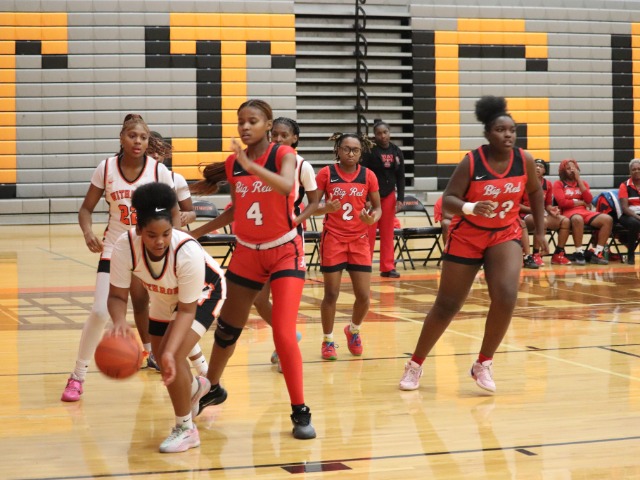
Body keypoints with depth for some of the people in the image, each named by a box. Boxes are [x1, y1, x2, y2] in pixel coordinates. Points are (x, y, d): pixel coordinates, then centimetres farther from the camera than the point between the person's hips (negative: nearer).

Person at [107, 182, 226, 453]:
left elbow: (187, 309, -33)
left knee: (172, 357, -23)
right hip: (164, 297, 5)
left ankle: (186, 429, -2)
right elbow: (117, 296, -26)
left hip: (204, 293, -5)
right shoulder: (125, 246, -34)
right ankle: (194, 387, 56)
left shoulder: (188, 252, -41)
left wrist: (170, 351, -44)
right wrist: (119, 322, -49)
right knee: (161, 357, 20)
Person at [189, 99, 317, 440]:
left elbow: (286, 186, -36)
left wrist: (250, 165, -46)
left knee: (284, 333, -16)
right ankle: (212, 389, 40)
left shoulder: (283, 154, -14)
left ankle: (300, 413, -5)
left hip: (285, 252, -5)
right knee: (226, 329, 15)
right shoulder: (232, 163, -1)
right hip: (247, 254, 5)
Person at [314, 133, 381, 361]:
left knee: (363, 296, 0)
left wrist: (372, 218, -16)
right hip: (333, 239, -2)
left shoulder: (368, 175, 0)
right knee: (331, 294, -2)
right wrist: (326, 208, -24)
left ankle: (353, 330, 29)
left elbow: (377, 207, 7)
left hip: (359, 240, 2)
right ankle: (328, 340, 16)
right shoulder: (326, 173, -5)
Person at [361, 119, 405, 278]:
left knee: (388, 233, 7)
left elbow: (400, 177, 9)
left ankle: (387, 267, 12)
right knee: (369, 233, -3)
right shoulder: (370, 151, -9)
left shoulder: (397, 152, 5)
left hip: (389, 196, 4)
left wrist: (400, 198, 2)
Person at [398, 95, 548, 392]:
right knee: (447, 306, 4)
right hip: (467, 237, -2)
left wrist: (540, 231, 9)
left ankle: (483, 364, -2)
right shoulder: (471, 161, -18)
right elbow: (447, 200, -19)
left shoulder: (525, 160, -8)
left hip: (505, 236, 2)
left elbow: (535, 193, 10)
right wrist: (471, 207, -39)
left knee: (506, 297, -21)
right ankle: (415, 364, 23)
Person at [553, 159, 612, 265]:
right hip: (568, 213, -5)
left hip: (584, 212, 5)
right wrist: (580, 202, 0)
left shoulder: (582, 183, 19)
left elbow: (589, 200, 2)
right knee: (578, 219, -42)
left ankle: (597, 253, -18)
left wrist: (579, 180, 1)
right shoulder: (559, 184, 6)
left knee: (608, 219, -19)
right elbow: (562, 202, -8)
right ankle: (579, 253, -31)